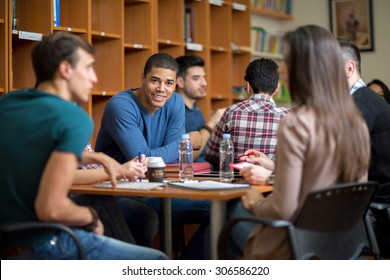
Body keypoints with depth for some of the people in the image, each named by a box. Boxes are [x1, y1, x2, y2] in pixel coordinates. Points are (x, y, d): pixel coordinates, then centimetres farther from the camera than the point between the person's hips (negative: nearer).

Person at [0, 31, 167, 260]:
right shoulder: (75, 119, -19)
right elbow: (50, 209, -28)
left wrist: (97, 158, 22)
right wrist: (91, 217, -8)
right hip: (44, 246, -8)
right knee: (159, 262, 7)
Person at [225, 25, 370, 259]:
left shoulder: (296, 124, -22)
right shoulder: (356, 122, -2)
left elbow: (283, 209, -23)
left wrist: (255, 202, -2)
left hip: (292, 249, -6)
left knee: (234, 210, 22)